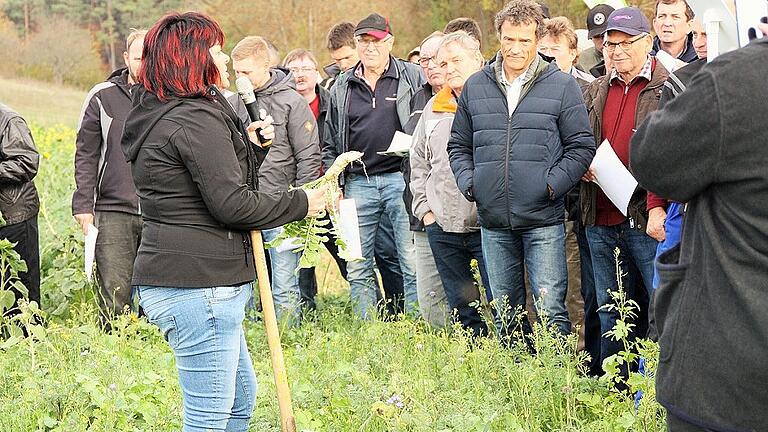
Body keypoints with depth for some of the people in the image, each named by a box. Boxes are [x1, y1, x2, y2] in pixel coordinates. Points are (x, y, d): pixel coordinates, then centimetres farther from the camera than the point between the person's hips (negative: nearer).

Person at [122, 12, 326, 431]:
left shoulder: (157, 117, 17)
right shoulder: (196, 120, -16)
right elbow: (232, 204, -19)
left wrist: (249, 145, 12)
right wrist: (300, 204, -7)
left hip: (168, 278, 11)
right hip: (199, 285, -11)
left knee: (239, 397, 22)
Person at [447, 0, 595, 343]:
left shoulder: (561, 86, 1)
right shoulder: (475, 87, 10)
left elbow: (581, 146, 1)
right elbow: (458, 146, 18)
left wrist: (552, 185, -10)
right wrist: (468, 183, 1)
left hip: (543, 221, -4)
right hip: (493, 223, 4)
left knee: (550, 310, -7)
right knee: (506, 313, 12)